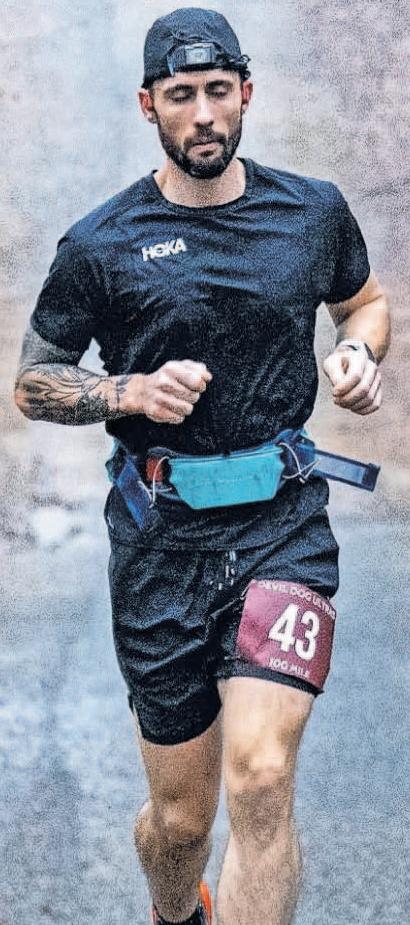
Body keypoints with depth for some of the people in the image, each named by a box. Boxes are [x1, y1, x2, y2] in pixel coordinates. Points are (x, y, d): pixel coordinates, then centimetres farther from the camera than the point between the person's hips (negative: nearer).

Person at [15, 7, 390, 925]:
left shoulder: (313, 211, 6)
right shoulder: (101, 246, -1)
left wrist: (359, 353, 2)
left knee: (261, 776, -21)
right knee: (182, 813, 9)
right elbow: (32, 383, 6)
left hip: (284, 526, 1)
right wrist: (130, 392, -12)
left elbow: (366, 300, 25)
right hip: (162, 539, 0)